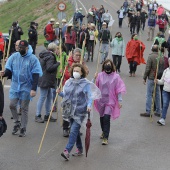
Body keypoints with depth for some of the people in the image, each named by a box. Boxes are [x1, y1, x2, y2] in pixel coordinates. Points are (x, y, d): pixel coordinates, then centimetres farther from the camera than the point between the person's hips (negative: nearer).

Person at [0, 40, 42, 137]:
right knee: (12, 105, 0)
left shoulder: (33, 59, -10)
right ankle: (17, 123, 23)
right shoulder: (14, 56, 1)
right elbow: (9, 70, 5)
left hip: (26, 88, -3)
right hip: (15, 86, 3)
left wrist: (34, 89, -18)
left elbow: (36, 75, -11)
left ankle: (23, 129, 15)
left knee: (24, 108, 5)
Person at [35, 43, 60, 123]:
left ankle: (47, 115, 20)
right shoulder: (50, 57, -16)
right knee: (43, 97, -5)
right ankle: (37, 116, 1)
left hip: (44, 80, 10)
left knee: (49, 96, 14)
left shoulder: (43, 55, 14)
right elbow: (49, 68, -25)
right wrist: (57, 64, -15)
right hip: (45, 80, -10)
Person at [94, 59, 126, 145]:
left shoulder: (116, 76, -5)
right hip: (101, 100, 3)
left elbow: (119, 89, -3)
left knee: (106, 118, -13)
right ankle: (104, 131, 42)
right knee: (102, 117, 16)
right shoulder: (100, 75, 0)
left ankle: (105, 138, -9)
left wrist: (120, 100, -5)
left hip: (110, 100, -3)